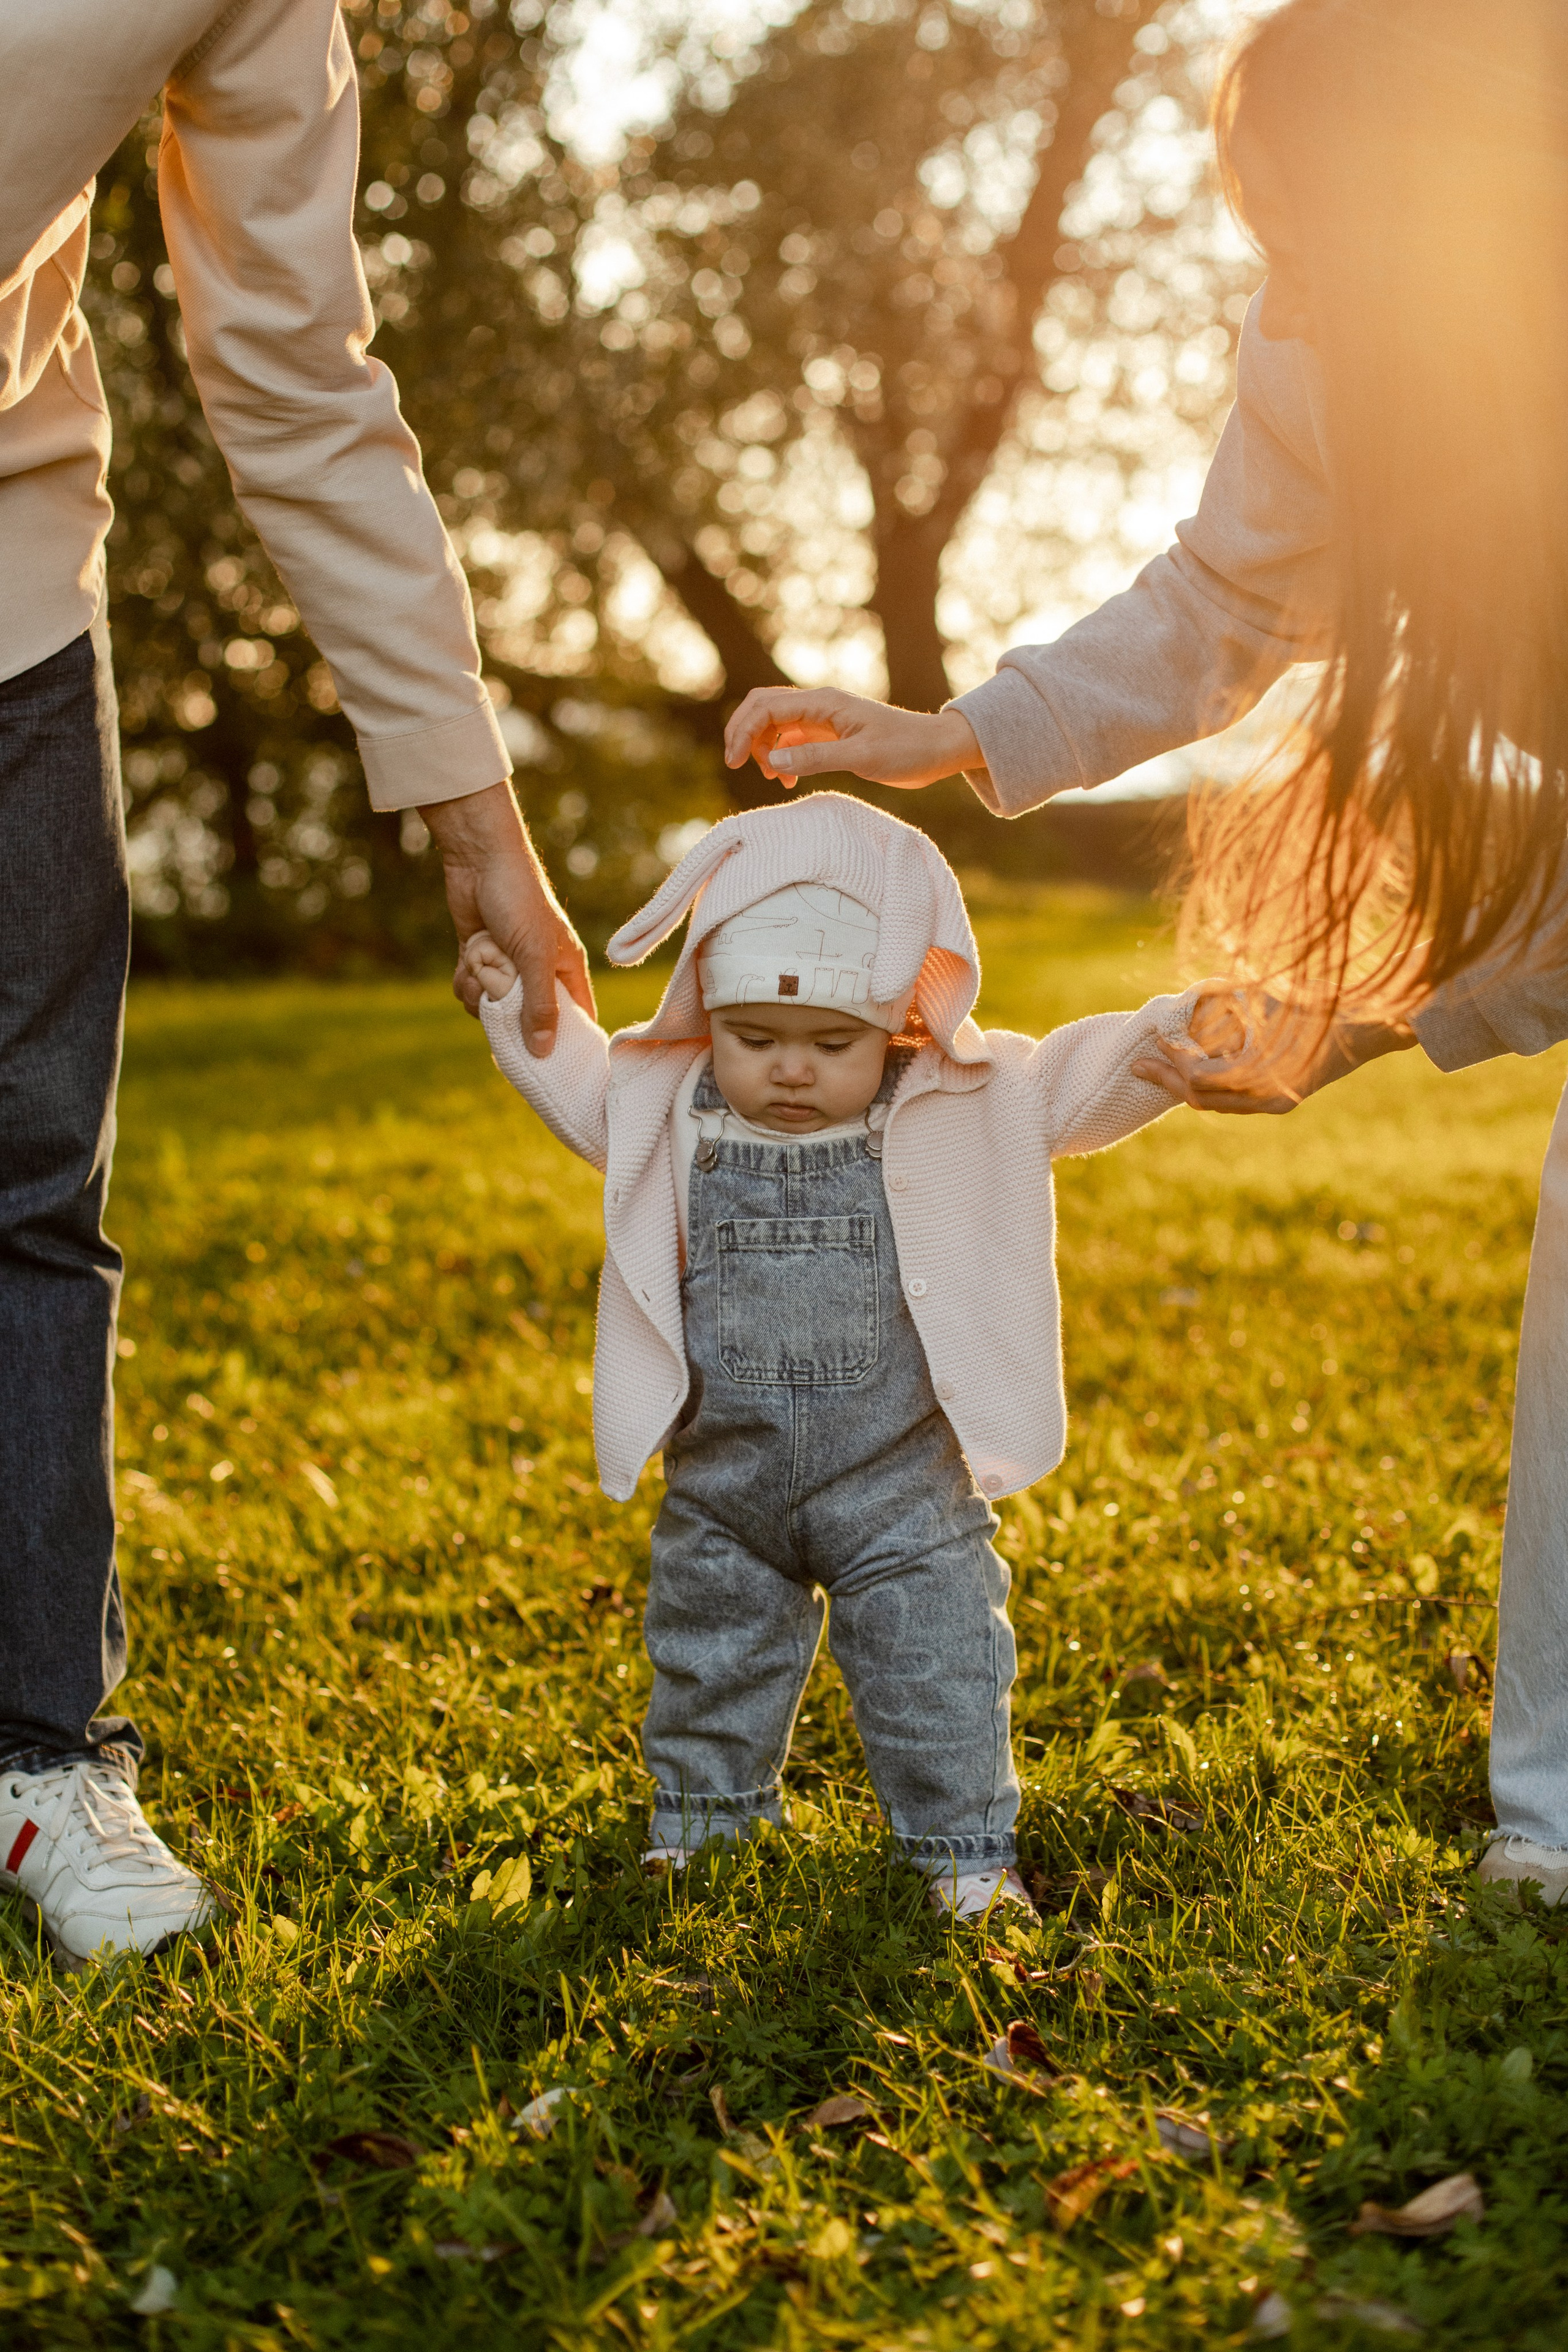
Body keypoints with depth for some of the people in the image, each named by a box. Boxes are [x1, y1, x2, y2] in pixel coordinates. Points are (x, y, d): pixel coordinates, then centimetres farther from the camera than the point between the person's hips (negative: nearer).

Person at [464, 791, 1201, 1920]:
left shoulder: (964, 1104, -9)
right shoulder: (674, 1108, -3)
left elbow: (1082, 1079, -7)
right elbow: (587, 1086, 16)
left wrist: (1184, 1032, -22)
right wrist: (520, 1005, 7)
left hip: (900, 1485, -2)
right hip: (724, 1483, 3)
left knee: (937, 1668, 2)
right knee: (710, 1654, 17)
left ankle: (967, 1851, 19)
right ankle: (698, 1823, 38)